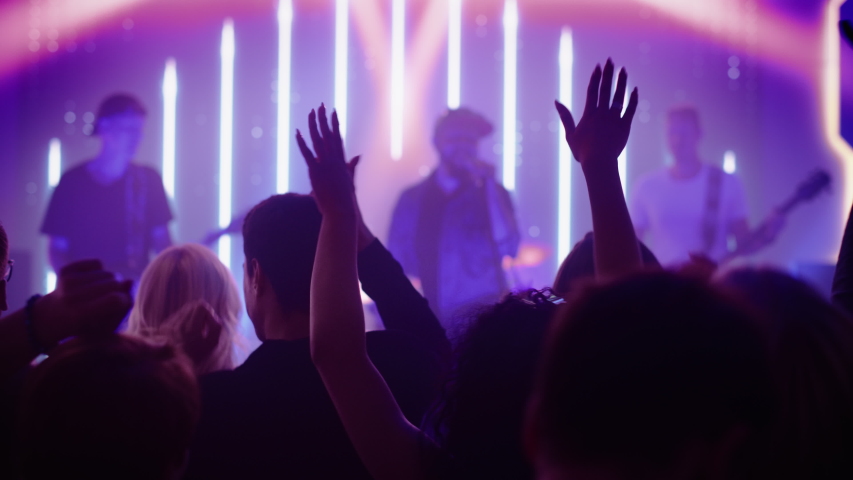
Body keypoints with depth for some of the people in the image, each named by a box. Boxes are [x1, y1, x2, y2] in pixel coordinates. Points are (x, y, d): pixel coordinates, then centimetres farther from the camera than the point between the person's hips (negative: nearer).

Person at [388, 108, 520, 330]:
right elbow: (396, 265, 10)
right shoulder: (412, 199, 9)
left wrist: (489, 185, -9)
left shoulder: (492, 194, 6)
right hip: (431, 319, 1)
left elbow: (507, 247, -11)